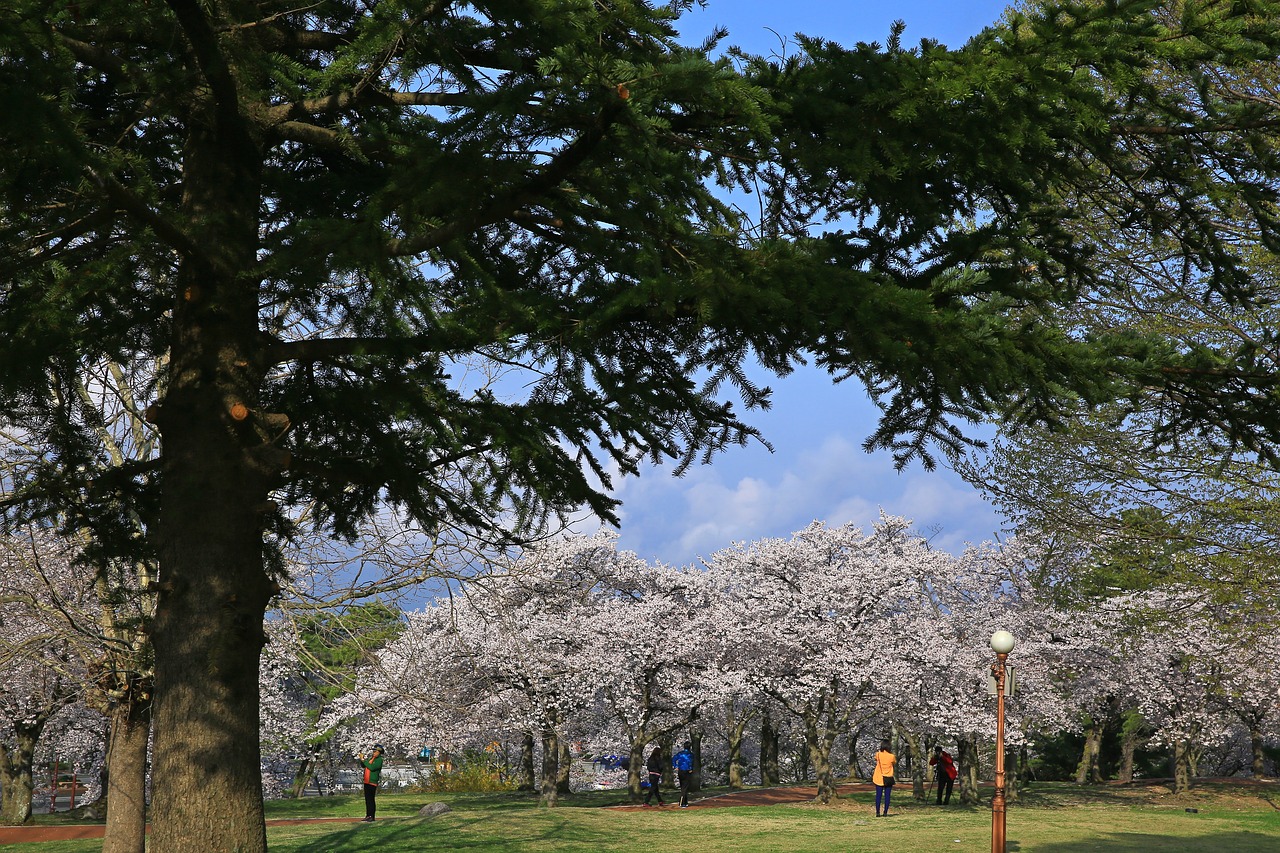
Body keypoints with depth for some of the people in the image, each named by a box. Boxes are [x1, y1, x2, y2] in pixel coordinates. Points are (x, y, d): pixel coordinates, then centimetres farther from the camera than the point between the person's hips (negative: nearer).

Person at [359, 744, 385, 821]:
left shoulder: (379, 760, -10)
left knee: (371, 799, -10)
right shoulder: (371, 758, 16)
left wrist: (364, 760, -17)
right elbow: (363, 766, 23)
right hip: (366, 782, 9)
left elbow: (372, 767, -23)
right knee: (367, 799, 12)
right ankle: (368, 816, 18)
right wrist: (362, 759, 2)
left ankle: (372, 817, -9)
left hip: (372, 782, -9)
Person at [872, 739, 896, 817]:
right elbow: (895, 762, 11)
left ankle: (878, 812, 2)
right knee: (887, 796, 4)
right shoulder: (892, 756, -9)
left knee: (878, 795, 4)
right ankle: (885, 812, 3)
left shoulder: (878, 754, -7)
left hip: (879, 778, 1)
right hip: (888, 779, -1)